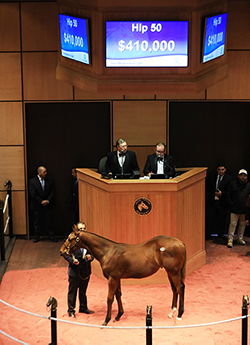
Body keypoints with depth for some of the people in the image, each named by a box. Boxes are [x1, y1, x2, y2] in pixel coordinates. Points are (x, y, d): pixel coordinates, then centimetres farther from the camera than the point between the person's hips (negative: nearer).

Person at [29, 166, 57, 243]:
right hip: (37, 206, -2)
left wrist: (47, 201, -11)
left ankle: (51, 236, 18)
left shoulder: (50, 179, 1)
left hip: (48, 205, 2)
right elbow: (33, 194, -10)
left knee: (49, 221, 8)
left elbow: (52, 192, 0)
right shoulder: (32, 181, -6)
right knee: (37, 222, 8)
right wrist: (41, 201, -16)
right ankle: (36, 236, 20)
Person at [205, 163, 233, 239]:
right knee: (210, 217, 3)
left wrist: (222, 193, -16)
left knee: (221, 218, 9)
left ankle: (220, 233, 24)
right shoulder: (211, 177, 4)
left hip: (222, 202, -1)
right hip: (212, 201, 2)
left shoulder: (229, 178, -4)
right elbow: (207, 188, 11)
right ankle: (208, 233, 15)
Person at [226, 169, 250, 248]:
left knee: (242, 224, 12)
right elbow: (229, 195, 4)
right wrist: (231, 204, -4)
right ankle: (230, 240, 3)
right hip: (234, 209, -2)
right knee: (233, 224, -3)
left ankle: (240, 239, 26)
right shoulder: (233, 184, -1)